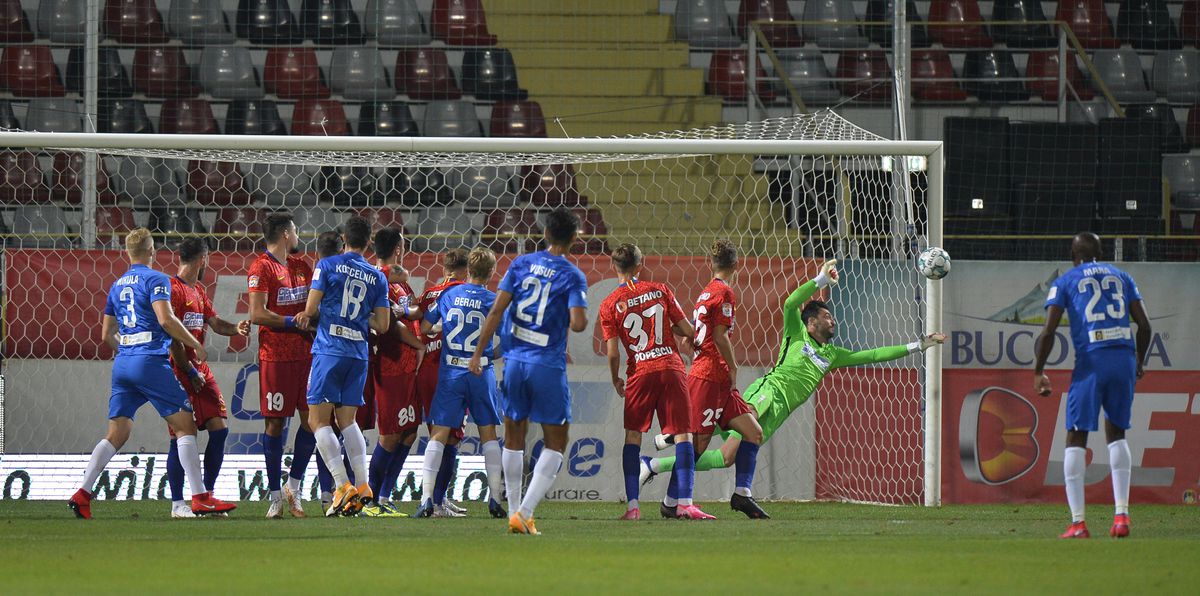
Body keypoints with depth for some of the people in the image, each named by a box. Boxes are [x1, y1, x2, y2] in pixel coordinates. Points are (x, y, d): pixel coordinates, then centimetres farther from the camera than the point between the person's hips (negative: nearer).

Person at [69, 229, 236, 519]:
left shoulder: (117, 285, 18)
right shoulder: (156, 279, -4)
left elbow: (107, 333, 22)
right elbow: (165, 319, -17)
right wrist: (195, 345, -7)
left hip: (122, 364, 7)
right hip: (151, 362, -7)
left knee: (117, 433, 8)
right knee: (185, 424, -2)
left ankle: (82, 493, -3)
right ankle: (200, 498, -7)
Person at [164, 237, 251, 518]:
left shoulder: (198, 291, 18)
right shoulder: (173, 290, -11)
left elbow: (215, 323, 18)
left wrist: (235, 328, -4)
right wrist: (189, 371, -15)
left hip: (201, 370, 9)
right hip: (180, 373, -9)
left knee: (219, 429, 2)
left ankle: (207, 495, 10)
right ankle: (177, 504, -1)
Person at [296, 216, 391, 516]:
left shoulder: (328, 266, -2)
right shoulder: (377, 277, 9)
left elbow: (310, 310, -3)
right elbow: (382, 325, 8)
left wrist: (310, 318, 20)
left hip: (329, 350, -5)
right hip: (359, 354, 5)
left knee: (319, 420, -2)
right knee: (347, 420, 13)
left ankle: (343, 485, -15)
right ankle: (363, 486, 2)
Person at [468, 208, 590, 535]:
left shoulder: (521, 264, 4)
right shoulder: (572, 276, -6)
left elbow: (496, 311, 0)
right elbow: (577, 323, -18)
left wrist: (478, 353, 5)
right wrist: (583, 318, 6)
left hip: (515, 360, 4)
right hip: (548, 364, -4)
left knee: (514, 437, 17)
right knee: (555, 443, 5)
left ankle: (514, 512, 19)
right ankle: (525, 512, -10)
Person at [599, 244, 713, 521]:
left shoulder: (609, 305, 1)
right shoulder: (660, 290, 5)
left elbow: (613, 353, -2)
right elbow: (688, 331, 6)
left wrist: (615, 380, 15)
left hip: (639, 373, 0)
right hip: (671, 368, 0)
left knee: (633, 436, 9)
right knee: (683, 435, 0)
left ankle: (632, 505, 1)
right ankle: (685, 503, -10)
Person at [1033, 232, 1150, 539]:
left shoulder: (1065, 281, 8)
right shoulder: (1122, 277, 18)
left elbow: (1047, 332, -2)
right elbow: (1144, 326, 13)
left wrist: (1038, 372, 8)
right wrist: (1139, 362, 27)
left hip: (1090, 361, -3)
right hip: (1125, 359, 3)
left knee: (1076, 438, 4)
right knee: (1116, 433, 18)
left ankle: (1077, 522, -5)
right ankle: (1121, 514, 6)